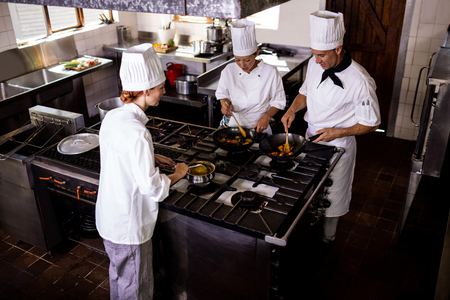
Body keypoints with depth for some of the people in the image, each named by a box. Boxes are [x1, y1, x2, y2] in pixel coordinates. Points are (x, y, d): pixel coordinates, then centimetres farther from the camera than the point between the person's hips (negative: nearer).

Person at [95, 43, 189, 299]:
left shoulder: (113, 116, -5)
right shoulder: (136, 132, -31)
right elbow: (152, 187, -26)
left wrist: (151, 157, 7)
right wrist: (178, 174, -10)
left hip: (110, 217, 9)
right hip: (129, 224, -8)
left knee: (120, 275, 31)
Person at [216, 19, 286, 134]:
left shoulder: (271, 72, -7)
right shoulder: (229, 71, -1)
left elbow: (278, 101, 2)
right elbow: (222, 94, 14)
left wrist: (267, 117, -13)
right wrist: (225, 104, -8)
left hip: (259, 129, -2)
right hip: (233, 124, 2)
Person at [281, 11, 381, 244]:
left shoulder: (360, 81, -26)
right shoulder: (314, 64, -8)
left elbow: (371, 124, -16)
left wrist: (338, 133, -24)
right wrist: (292, 109, -8)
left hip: (338, 145, -5)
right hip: (311, 137, 5)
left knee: (332, 195, 13)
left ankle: (327, 238, 37)